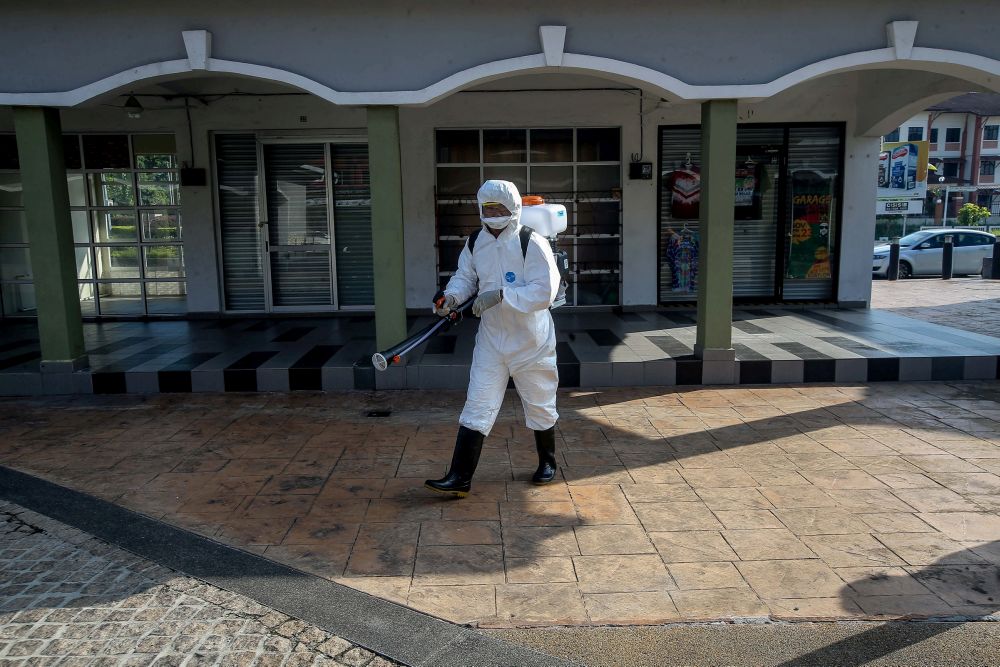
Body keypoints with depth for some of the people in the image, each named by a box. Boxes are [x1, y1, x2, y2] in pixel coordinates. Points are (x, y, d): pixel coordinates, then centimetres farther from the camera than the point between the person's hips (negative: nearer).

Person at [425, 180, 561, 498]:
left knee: (540, 407, 14)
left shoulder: (533, 244, -17)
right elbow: (465, 277, 12)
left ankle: (547, 463, 38)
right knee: (476, 409, -1)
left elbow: (544, 292, -23)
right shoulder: (475, 243, 2)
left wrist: (501, 295, -31)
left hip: (531, 342, -4)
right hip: (491, 339, 4)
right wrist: (451, 295, -10)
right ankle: (459, 478, 3)